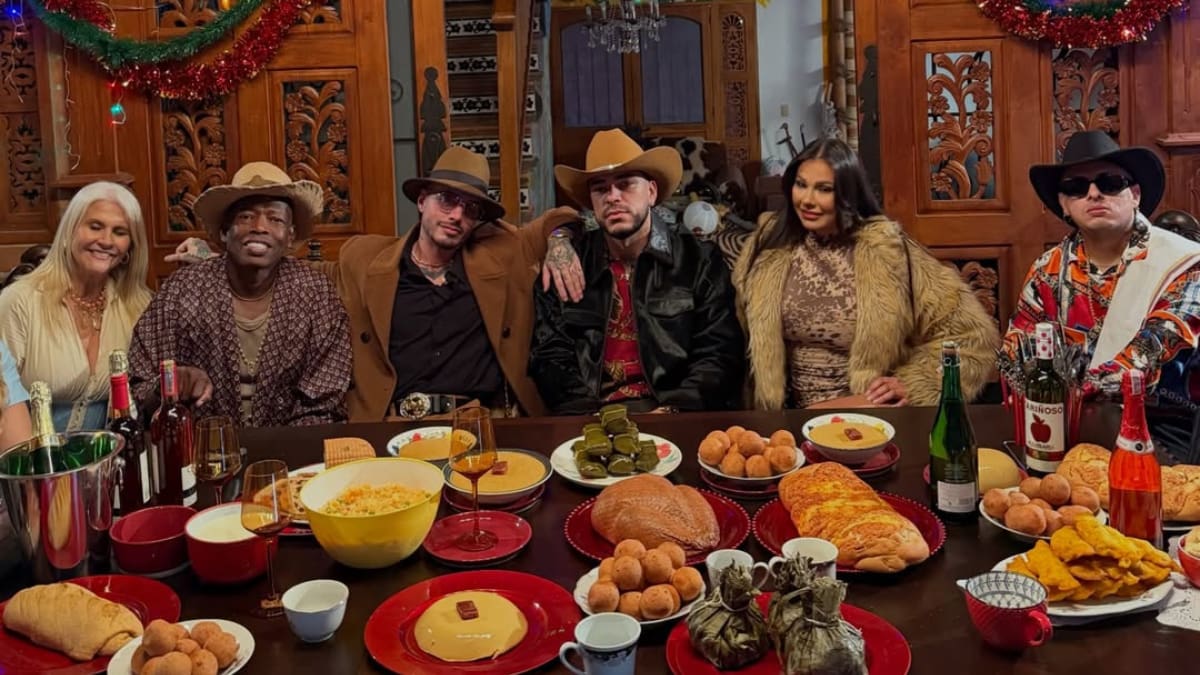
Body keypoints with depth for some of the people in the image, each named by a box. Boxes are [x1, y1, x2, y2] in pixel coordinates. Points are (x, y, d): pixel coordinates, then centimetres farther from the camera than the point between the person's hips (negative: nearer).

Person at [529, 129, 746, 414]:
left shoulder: (699, 259, 6)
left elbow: (721, 353, 0)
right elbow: (549, 355, 7)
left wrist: (672, 412, -15)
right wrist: (589, 415, -10)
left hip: (676, 420, -1)